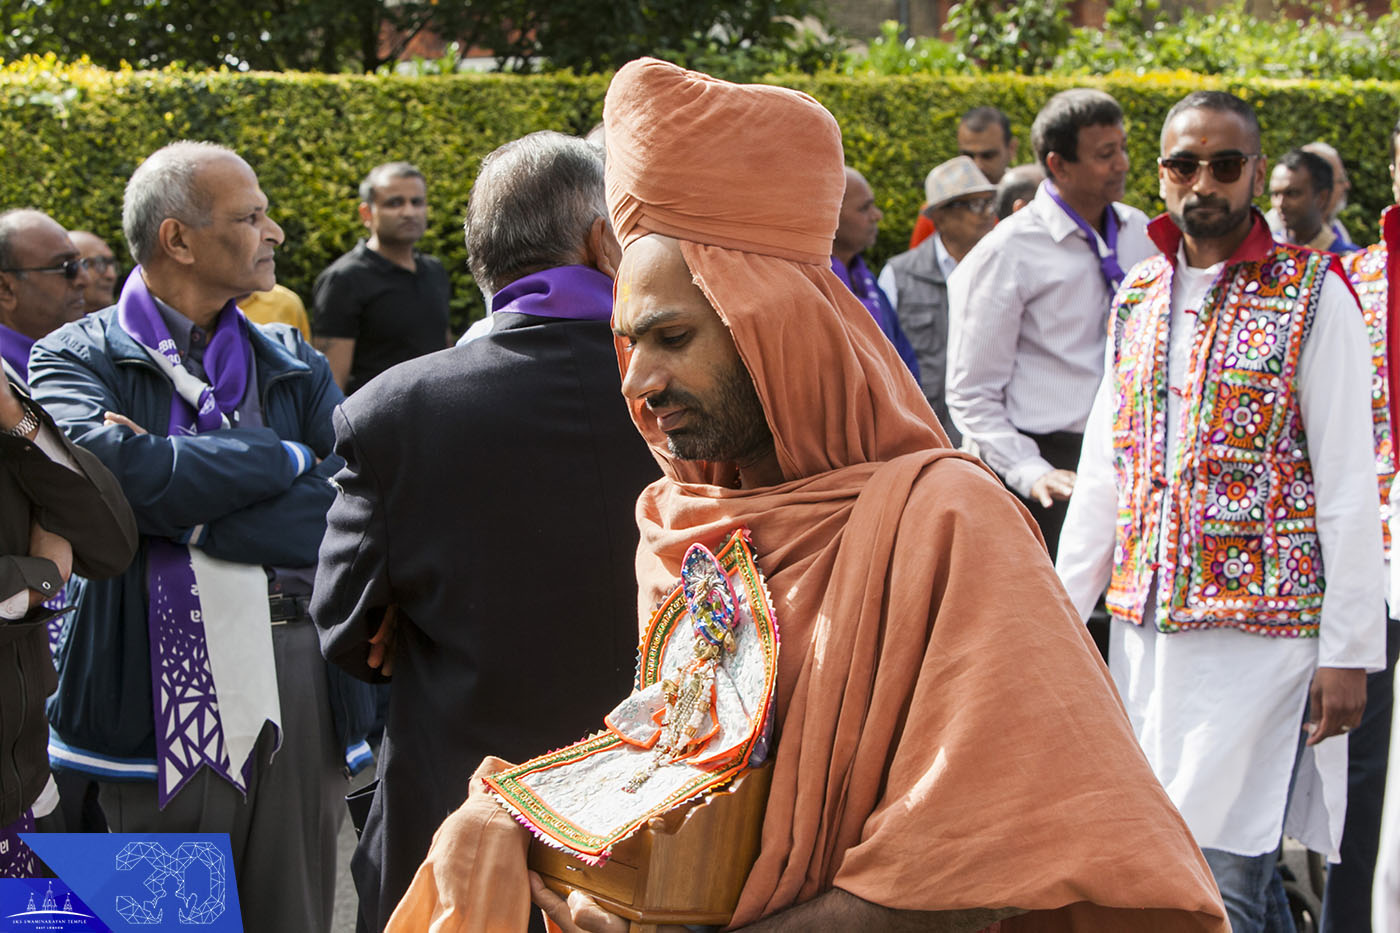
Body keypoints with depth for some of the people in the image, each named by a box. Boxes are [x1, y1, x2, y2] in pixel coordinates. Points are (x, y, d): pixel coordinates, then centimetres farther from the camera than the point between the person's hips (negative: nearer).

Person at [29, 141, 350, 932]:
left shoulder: (295, 366, 13)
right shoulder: (77, 358, 2)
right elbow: (126, 476, -20)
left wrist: (188, 511, -11)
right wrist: (282, 459, -8)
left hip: (302, 679, 3)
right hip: (164, 683, -3)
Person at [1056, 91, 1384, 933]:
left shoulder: (1313, 296, -4)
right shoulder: (1138, 298, 12)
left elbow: (1349, 490, -7)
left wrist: (1349, 650, -11)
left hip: (1261, 632, -5)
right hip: (1145, 628, 6)